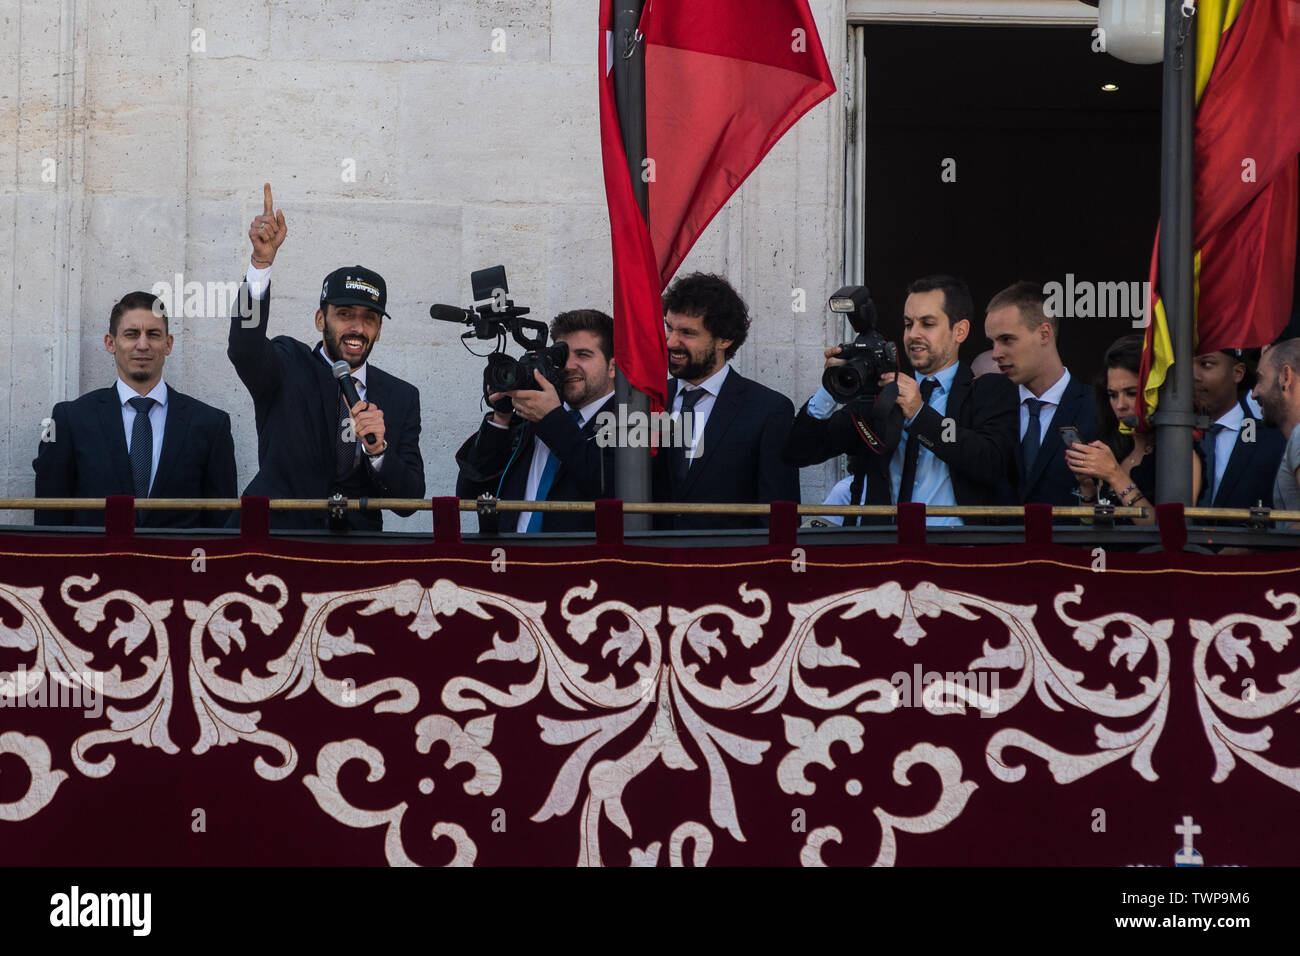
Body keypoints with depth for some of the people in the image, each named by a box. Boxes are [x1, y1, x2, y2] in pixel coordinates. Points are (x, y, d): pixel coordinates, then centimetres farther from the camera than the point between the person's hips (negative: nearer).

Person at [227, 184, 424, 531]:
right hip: (275, 538, -3)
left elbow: (409, 501, 6)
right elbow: (245, 348, -19)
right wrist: (262, 260, -29)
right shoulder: (288, 366, 4)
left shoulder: (401, 397, 11)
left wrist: (378, 449, -13)